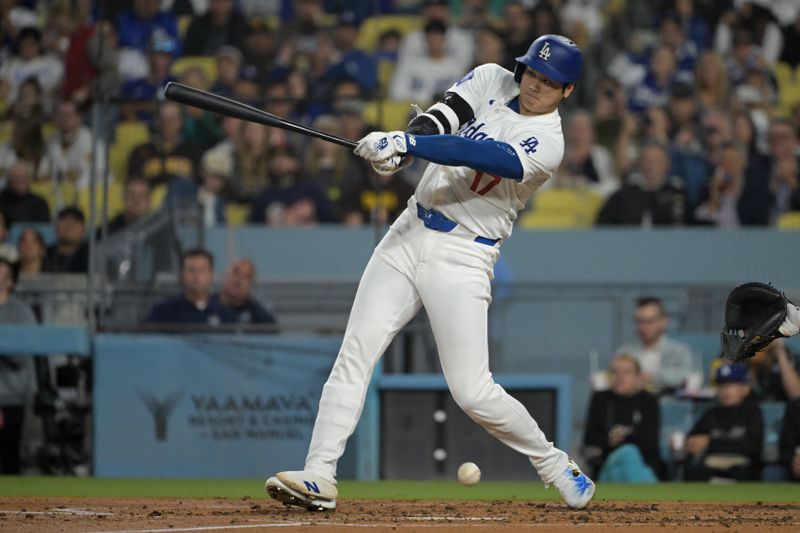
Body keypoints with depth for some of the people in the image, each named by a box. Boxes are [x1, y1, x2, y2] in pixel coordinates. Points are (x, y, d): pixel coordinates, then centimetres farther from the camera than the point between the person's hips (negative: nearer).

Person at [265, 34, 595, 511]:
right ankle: (320, 477, -9)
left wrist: (408, 143, -35)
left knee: (473, 392, -9)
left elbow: (483, 156, -26)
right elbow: (441, 119, -8)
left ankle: (555, 465, 13)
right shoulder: (492, 81, 6)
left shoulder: (548, 144, -11)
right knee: (354, 355, -6)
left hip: (462, 256, -5)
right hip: (410, 234, 5)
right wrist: (399, 148, -29)